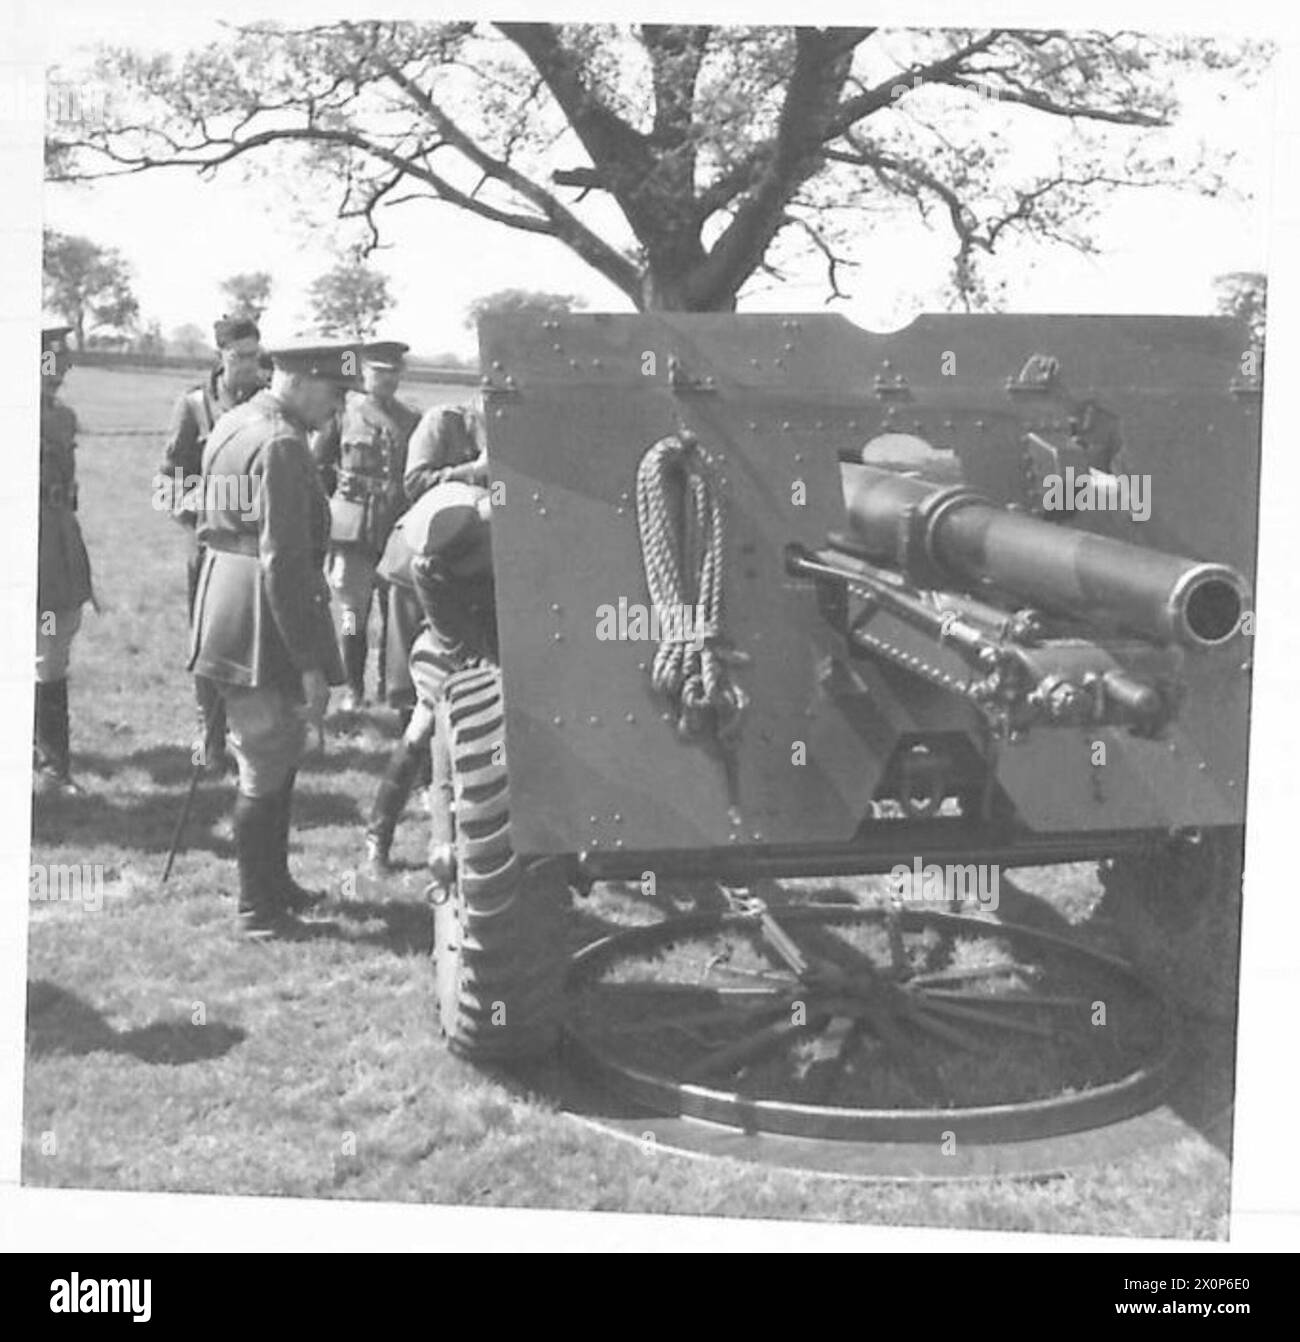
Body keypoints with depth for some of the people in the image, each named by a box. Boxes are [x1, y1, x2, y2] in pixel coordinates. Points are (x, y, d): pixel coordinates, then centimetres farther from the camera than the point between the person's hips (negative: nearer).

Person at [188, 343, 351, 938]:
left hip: (224, 615, 10)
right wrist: (311, 665, -21)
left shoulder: (229, 425, 12)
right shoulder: (282, 446, -19)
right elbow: (284, 561, -23)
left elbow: (210, 525, 20)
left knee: (280, 756, 21)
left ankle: (274, 879, 34)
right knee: (266, 772, 2)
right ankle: (257, 909, 13)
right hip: (265, 628, -10)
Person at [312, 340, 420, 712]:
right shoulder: (344, 411, 2)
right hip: (351, 529, -2)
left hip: (398, 530, 2)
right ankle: (353, 689, 13)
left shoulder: (411, 420, 10)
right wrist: (338, 501, 7)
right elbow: (318, 465, 9)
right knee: (352, 610, 0)